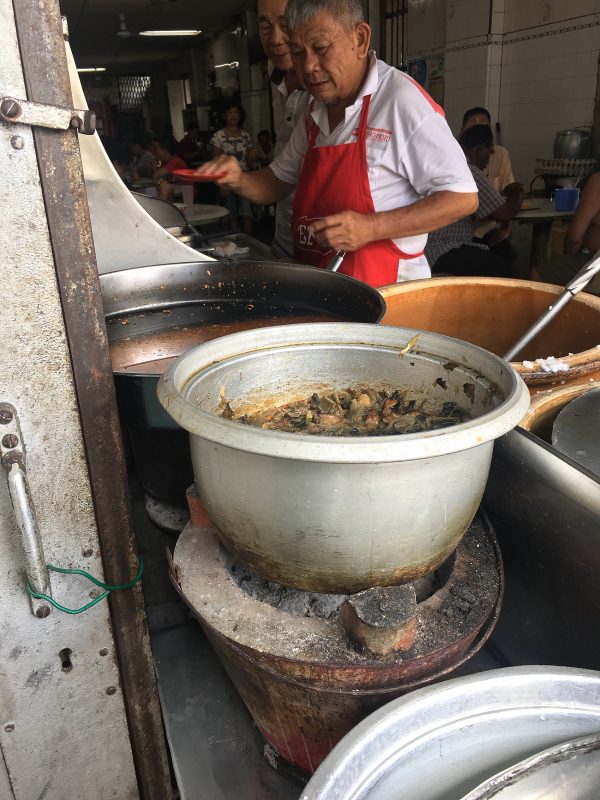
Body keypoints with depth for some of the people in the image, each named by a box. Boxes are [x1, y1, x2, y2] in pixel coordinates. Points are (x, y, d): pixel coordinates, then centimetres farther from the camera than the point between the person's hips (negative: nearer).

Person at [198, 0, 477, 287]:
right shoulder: (315, 114, 12)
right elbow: (278, 182, 23)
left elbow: (461, 198, -13)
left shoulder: (400, 99, -12)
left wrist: (371, 228, -22)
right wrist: (239, 180, 1)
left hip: (383, 289, -6)